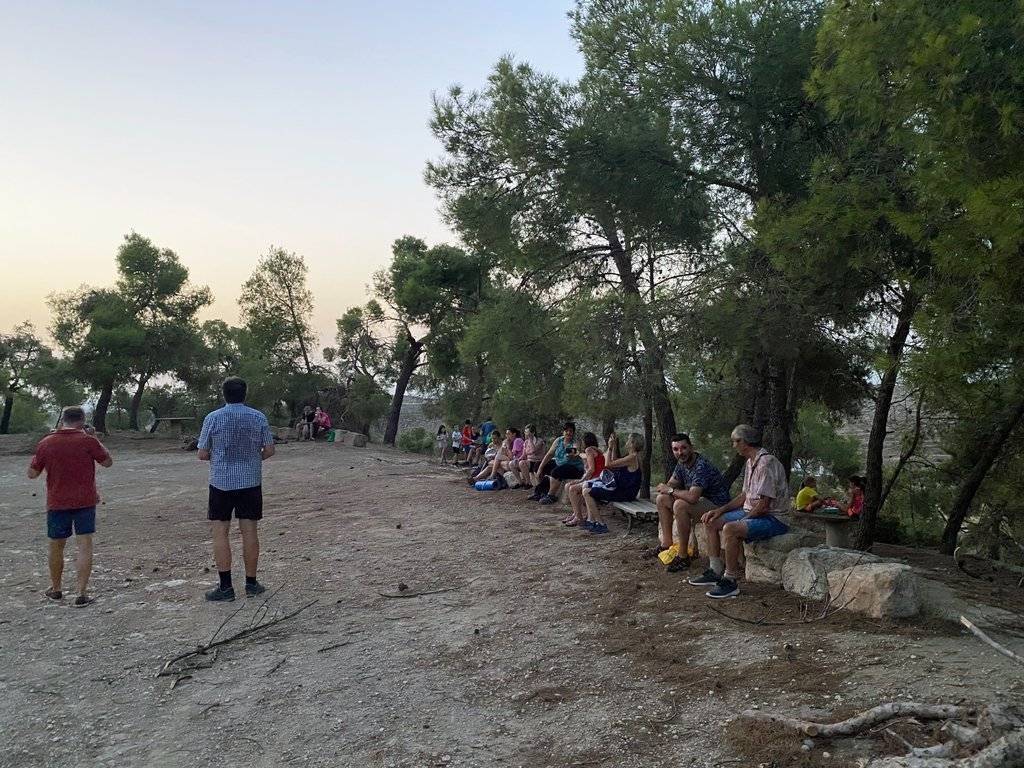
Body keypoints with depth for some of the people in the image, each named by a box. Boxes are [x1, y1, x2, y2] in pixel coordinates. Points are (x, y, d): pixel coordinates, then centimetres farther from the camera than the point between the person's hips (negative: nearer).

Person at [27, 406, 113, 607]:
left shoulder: (46, 443, -4)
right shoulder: (88, 441, -11)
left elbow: (32, 474, 5)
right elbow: (107, 462, 1)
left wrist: (36, 458, 21)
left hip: (57, 503, 2)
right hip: (85, 502, -2)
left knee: (56, 547, 17)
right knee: (84, 546, 1)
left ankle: (56, 589, 33)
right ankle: (82, 594, -2)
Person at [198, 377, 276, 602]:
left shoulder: (213, 418, -4)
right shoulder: (258, 417, 0)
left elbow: (202, 454, -1)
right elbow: (269, 450, 2)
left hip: (221, 482, -2)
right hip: (251, 482, 2)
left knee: (220, 533, 3)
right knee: (249, 531, 6)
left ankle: (225, 587, 2)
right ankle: (251, 583, 13)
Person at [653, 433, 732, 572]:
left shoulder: (701, 466, -27)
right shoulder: (682, 463, 2)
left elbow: (692, 497, -37)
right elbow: (671, 484, 13)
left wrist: (670, 490, -21)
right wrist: (665, 488, -13)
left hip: (717, 505, -10)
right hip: (700, 500, 10)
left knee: (680, 505, -33)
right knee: (661, 498, 5)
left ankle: (683, 557, -23)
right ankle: (666, 543, 11)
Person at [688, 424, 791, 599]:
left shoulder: (766, 463, -21)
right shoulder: (750, 463, 11)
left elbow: (763, 505, -24)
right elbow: (745, 496, 17)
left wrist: (743, 520, -14)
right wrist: (720, 510, 7)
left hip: (773, 518, -10)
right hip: (752, 513, 10)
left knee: (730, 529, -32)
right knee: (711, 522, 7)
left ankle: (730, 582, -21)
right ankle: (715, 572, 11)